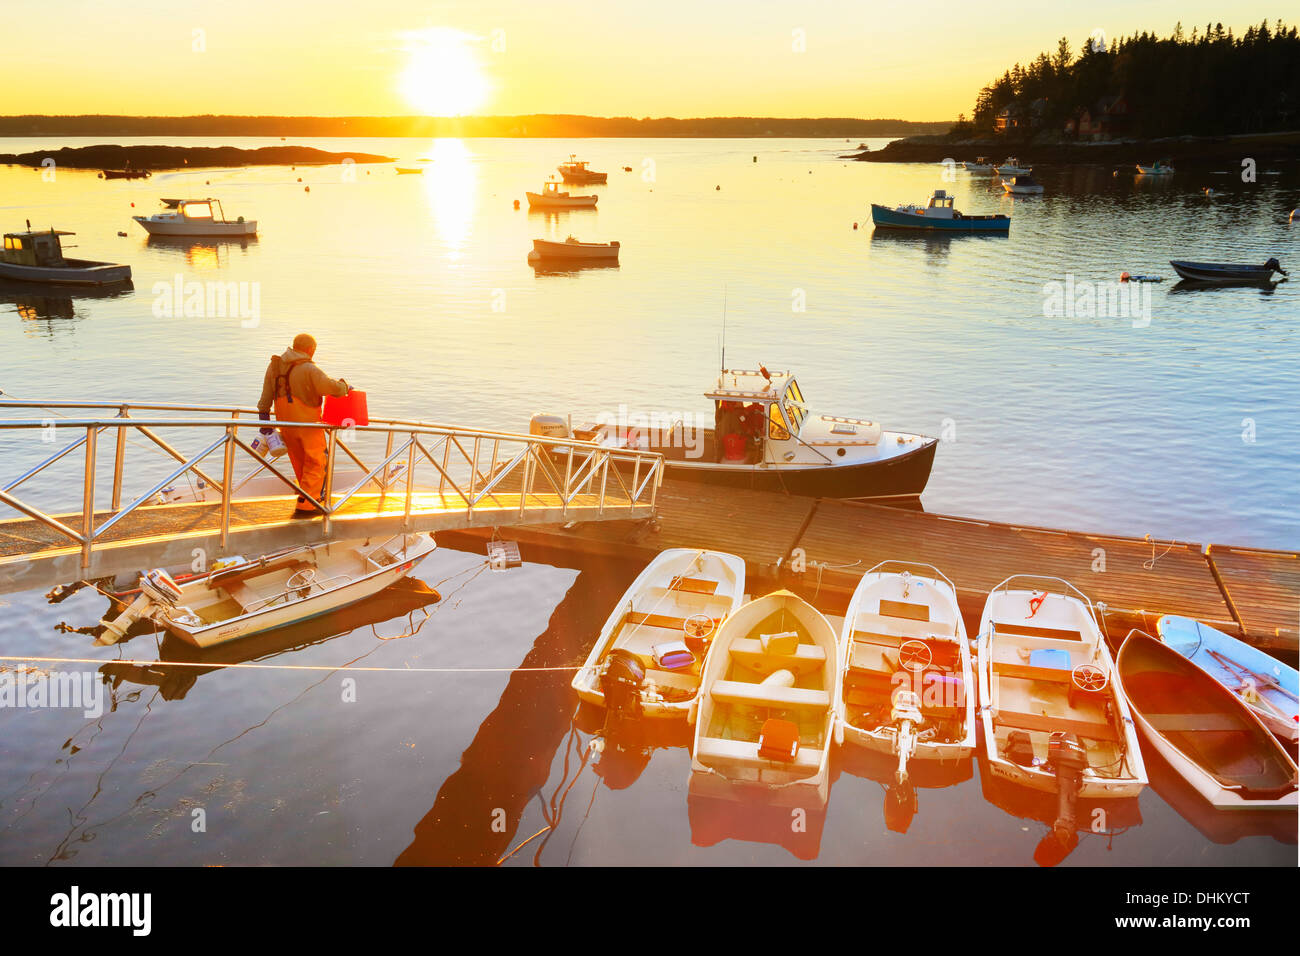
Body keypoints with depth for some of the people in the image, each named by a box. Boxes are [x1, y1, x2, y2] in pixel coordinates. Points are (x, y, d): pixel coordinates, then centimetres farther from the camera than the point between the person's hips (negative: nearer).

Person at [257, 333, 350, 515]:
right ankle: (305, 506, 1)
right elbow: (333, 387, -22)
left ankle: (313, 495, 38)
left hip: (285, 422, 7)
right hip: (306, 423, -7)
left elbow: (266, 394, 6)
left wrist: (264, 418, 11)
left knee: (299, 461, 20)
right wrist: (345, 386, -1)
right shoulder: (309, 370, -18)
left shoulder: (275, 365, 4)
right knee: (315, 463, 4)